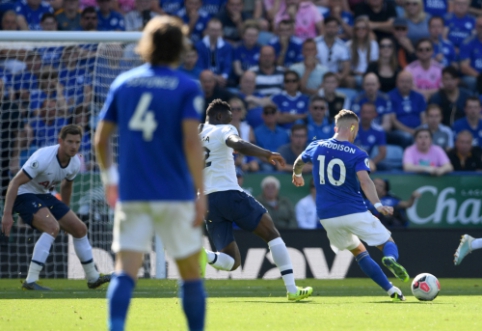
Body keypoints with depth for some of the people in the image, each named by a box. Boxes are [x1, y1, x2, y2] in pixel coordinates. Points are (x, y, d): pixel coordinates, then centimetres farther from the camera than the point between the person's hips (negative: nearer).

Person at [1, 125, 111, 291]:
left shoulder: (75, 163, -5)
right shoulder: (43, 158, -29)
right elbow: (15, 182, -27)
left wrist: (65, 212, 27)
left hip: (44, 196, 8)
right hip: (24, 195, -8)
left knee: (80, 229, 8)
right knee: (52, 227, -30)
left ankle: (93, 277, 27)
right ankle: (30, 281, -30)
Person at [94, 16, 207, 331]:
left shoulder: (124, 83, 7)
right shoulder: (187, 87, -4)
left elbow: (101, 138, 9)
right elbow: (191, 142, -14)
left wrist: (109, 178, 24)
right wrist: (201, 193, -11)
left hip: (131, 193, 2)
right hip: (175, 193, -2)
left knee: (125, 270, -5)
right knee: (191, 270, 12)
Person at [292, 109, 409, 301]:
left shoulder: (316, 147, 7)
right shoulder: (357, 154, -6)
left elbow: (298, 163, 28)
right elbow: (364, 180, -23)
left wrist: (297, 175, 50)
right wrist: (377, 204, -32)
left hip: (327, 216, 4)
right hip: (354, 212, -4)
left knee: (358, 251, 21)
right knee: (387, 243, 9)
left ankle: (391, 290, 9)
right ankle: (390, 259, -30)